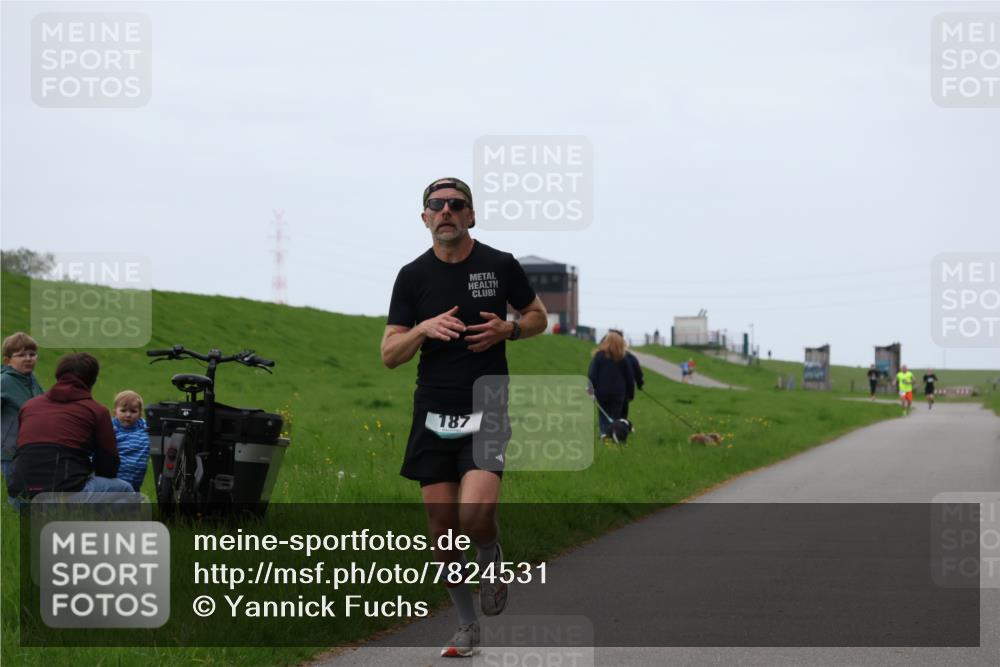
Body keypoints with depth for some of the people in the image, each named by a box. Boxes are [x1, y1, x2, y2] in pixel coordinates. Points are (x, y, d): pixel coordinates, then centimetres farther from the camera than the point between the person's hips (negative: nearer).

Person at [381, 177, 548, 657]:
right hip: (434, 415, 2)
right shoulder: (413, 276, 2)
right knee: (442, 526, 2)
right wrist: (424, 328, -18)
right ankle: (467, 628, 18)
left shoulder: (500, 265, -1)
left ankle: (491, 557, 14)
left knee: (475, 513, -22)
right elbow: (389, 354, 2)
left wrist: (507, 329, -8)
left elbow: (538, 318, 14)